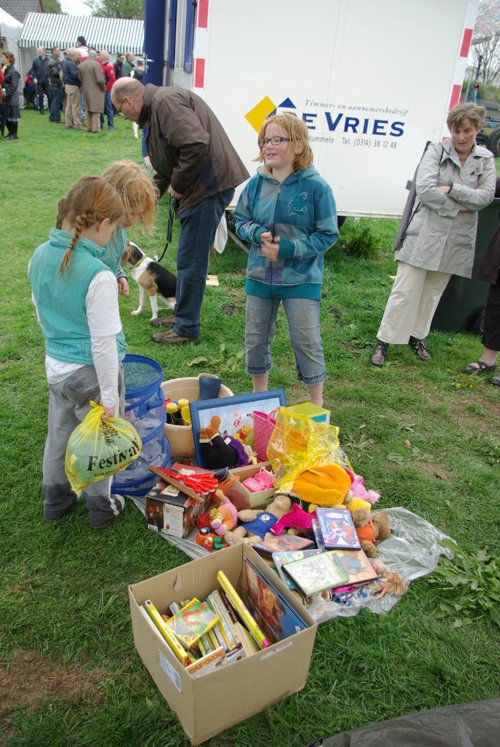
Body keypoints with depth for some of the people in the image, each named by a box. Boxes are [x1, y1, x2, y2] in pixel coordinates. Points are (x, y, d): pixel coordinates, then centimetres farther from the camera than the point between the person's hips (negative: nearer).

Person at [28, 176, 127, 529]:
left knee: (59, 435, 25)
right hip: (90, 373, -6)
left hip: (56, 367, 7)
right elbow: (103, 344, -24)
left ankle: (56, 500, 45)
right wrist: (110, 397, -15)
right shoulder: (98, 276, -28)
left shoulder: (40, 256, -5)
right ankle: (100, 507, 36)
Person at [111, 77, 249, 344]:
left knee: (191, 261, -3)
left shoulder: (166, 101, -13)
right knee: (188, 258, 18)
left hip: (210, 184, -11)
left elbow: (197, 145, -28)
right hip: (203, 186, 11)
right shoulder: (156, 108, 20)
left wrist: (178, 184, -15)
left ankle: (187, 328, 8)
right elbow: (166, 167, 27)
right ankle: (182, 314, 32)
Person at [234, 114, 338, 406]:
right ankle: (259, 396, 35)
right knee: (256, 338, 14)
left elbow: (328, 235, -10)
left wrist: (289, 248, -20)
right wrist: (258, 234, -13)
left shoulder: (316, 186, -13)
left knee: (307, 343, 2)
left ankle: (317, 405, 21)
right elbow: (241, 220, 9)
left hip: (301, 278, -4)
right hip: (259, 274, 5)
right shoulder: (257, 183, -1)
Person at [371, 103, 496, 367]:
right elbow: (424, 188, -16)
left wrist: (451, 189, -15)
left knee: (433, 292, 14)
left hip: (457, 239, 4)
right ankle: (384, 341, 6)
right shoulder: (437, 150, -3)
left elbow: (486, 196, -5)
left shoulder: (485, 159, 8)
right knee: (405, 291, -4)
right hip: (425, 233, -4)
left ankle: (416, 336, 30)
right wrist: (460, 207, -12)